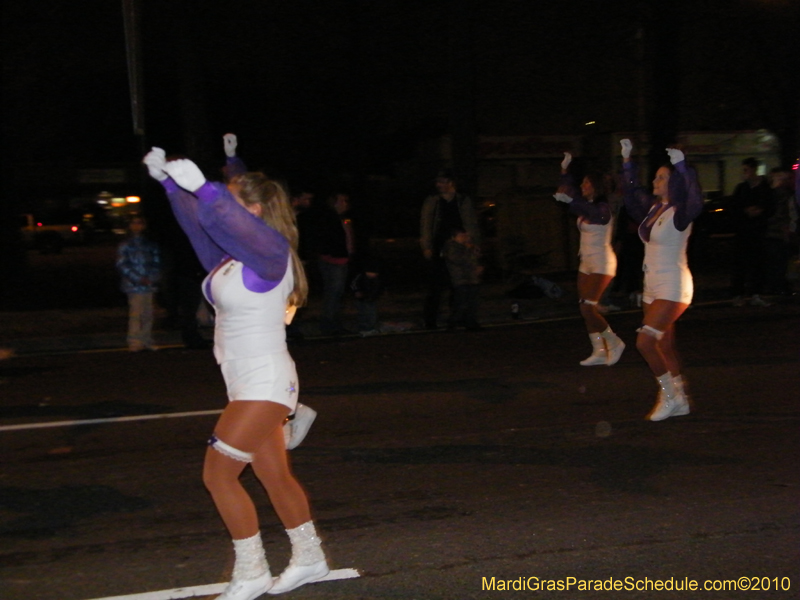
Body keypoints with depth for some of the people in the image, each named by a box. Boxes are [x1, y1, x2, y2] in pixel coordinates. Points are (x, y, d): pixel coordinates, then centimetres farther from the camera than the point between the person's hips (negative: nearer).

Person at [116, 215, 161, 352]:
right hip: (134, 285, -4)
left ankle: (146, 342, 13)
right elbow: (121, 265, -2)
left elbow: (156, 263, 14)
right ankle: (134, 343, -9)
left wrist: (152, 278, -5)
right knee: (136, 313, -10)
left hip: (149, 284, 4)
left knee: (147, 314, 4)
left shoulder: (151, 245, 14)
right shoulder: (125, 246, 4)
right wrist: (138, 279, -12)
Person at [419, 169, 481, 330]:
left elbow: (472, 226, 11)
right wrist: (426, 247, -5)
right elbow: (425, 225, 4)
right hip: (437, 252, -1)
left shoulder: (464, 202, 10)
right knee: (435, 288, -4)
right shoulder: (431, 202, 7)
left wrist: (475, 245, 2)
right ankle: (430, 320, 1)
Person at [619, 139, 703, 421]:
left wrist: (682, 166, -43)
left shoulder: (679, 214, -14)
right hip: (653, 287, 9)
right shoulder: (653, 208, 8)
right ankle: (680, 400, 21)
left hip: (673, 287, -9)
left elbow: (695, 201, -36)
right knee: (665, 346, 13)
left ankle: (669, 395, -1)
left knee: (645, 342, -15)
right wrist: (627, 159, 20)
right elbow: (632, 191, 24)